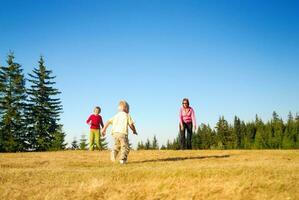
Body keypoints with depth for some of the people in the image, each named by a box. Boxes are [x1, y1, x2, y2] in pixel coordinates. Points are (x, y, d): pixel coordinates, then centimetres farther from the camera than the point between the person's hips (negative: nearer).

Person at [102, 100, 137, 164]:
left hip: (115, 132, 5)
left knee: (117, 145, 22)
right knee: (125, 147, 3)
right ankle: (122, 159, -13)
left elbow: (108, 122, 12)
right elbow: (131, 125, 4)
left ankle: (113, 153, -5)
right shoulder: (127, 115, 9)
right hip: (122, 133, -4)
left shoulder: (116, 116, 22)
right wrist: (134, 130, 20)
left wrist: (104, 129, 14)